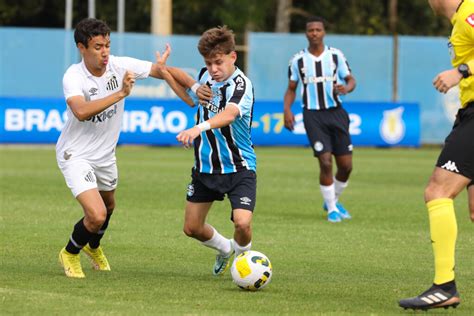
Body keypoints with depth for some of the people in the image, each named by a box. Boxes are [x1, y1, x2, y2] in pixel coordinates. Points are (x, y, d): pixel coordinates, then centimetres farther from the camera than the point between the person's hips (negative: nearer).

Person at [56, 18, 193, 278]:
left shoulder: (121, 66, -14)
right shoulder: (73, 77, -26)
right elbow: (81, 112, -44)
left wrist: (196, 102, -17)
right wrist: (120, 94, -45)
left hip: (105, 154, 6)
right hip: (75, 155, -6)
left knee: (108, 206, 29)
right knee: (97, 215, -20)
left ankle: (93, 247, 61)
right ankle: (70, 254, 11)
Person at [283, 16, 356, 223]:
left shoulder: (336, 56, 3)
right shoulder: (298, 60, 3)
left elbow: (350, 79, 7)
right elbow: (291, 89, 11)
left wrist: (346, 88, -17)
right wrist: (287, 110, -5)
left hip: (335, 112, 2)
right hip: (313, 115, -2)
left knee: (346, 165, 2)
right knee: (326, 162, -13)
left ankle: (333, 201, 27)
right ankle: (331, 209, 3)